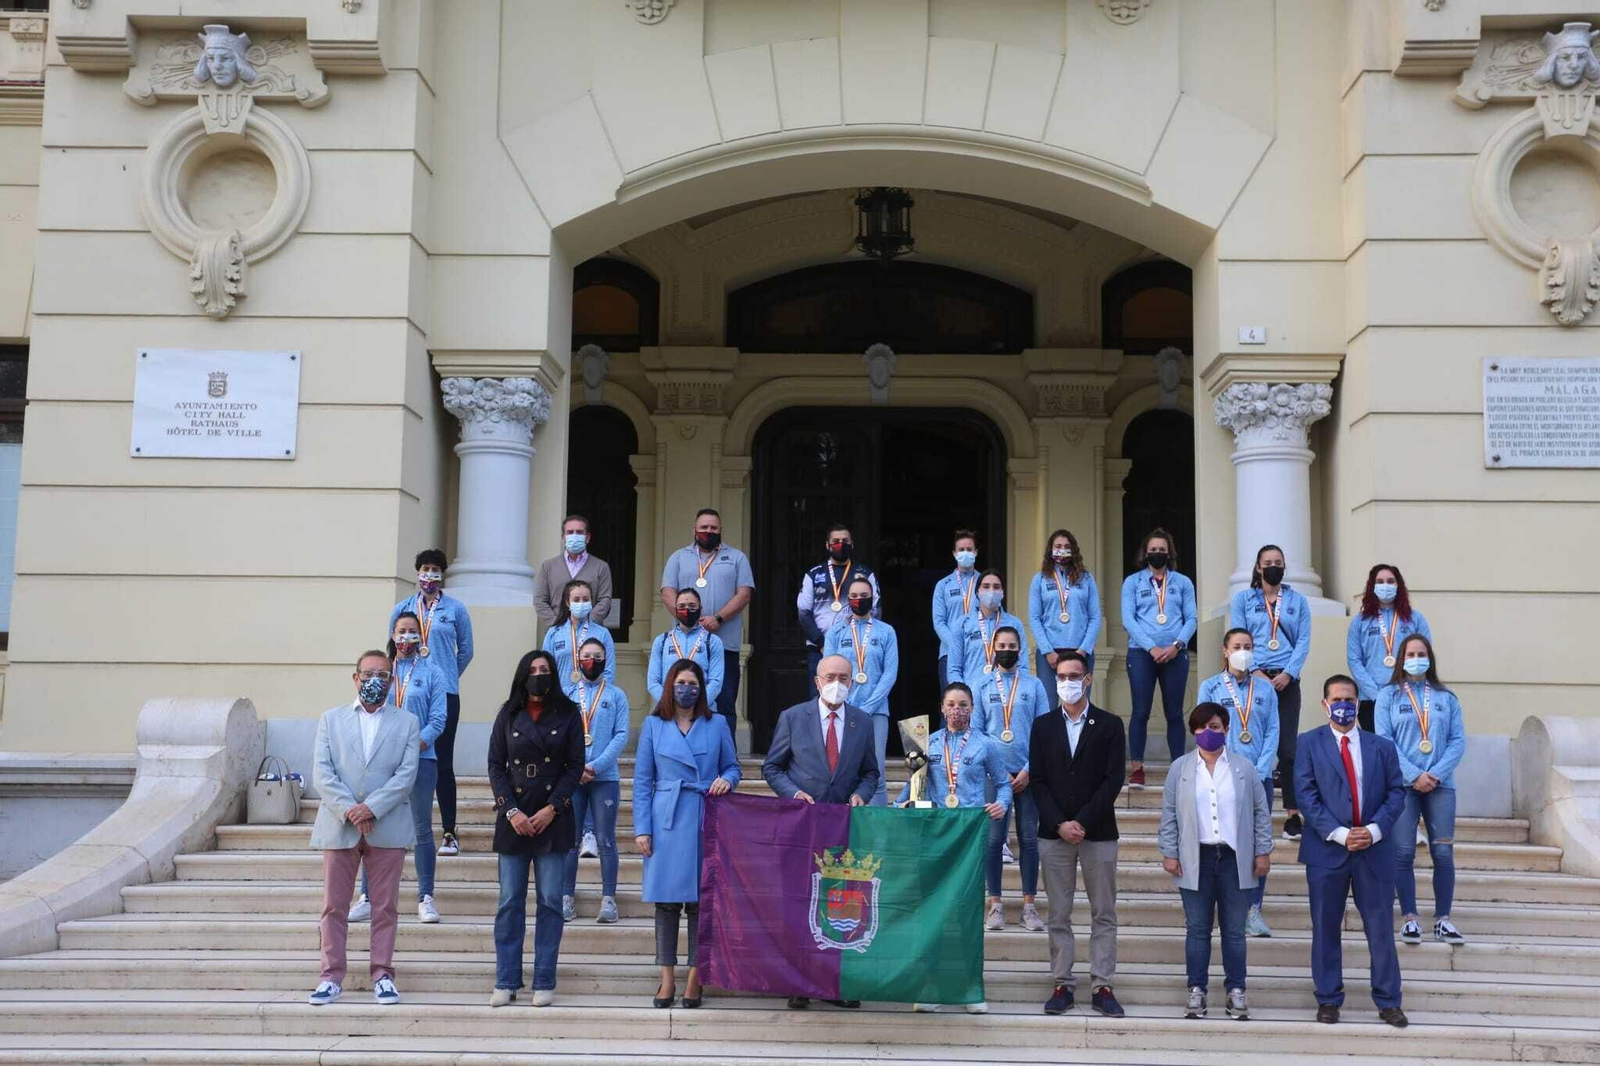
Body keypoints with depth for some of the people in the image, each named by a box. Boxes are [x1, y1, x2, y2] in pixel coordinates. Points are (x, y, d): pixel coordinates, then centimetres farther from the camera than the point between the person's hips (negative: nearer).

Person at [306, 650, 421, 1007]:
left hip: (387, 827, -1)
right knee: (334, 906, 3)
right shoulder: (331, 719, 10)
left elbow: (406, 774, -3)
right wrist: (349, 810, -13)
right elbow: (321, 773, 0)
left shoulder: (407, 722, 8)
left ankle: (382, 974, 10)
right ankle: (332, 976, 10)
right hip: (339, 826, 1)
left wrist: (371, 808, -15)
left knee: (384, 907, 3)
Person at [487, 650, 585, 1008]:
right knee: (510, 901, 1)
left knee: (550, 901, 0)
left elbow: (575, 766, 1)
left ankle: (544, 982, 5)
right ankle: (506, 981, 7)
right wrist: (511, 811, -7)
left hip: (553, 819, -1)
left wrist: (551, 808, -9)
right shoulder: (508, 715, 8)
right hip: (513, 818, 1)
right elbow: (495, 765, 5)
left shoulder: (568, 714, 4)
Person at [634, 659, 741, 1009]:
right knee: (666, 900, 1)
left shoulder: (717, 724, 8)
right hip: (667, 822, 0)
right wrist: (642, 829, -1)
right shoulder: (653, 725, 7)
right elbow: (642, 780, 6)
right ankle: (667, 978, 9)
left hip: (706, 821, 0)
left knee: (700, 899, 1)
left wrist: (726, 779, -8)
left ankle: (695, 977, 9)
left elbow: (733, 766, 16)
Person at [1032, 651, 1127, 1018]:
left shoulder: (1109, 725, 2)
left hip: (1098, 833, -1)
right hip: (1054, 833, 1)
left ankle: (1102, 987, 6)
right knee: (1059, 915, 4)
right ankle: (1063, 985, 9)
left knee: (1104, 914, 2)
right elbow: (1038, 781, 3)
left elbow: (1113, 780, -5)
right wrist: (1060, 824, -10)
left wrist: (1083, 822, -13)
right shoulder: (1043, 725, 8)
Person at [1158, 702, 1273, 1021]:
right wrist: (1169, 853, 0)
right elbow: (1169, 814, 5)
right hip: (1196, 859, 0)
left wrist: (1263, 851, 2)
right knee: (1197, 929, 5)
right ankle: (1197, 990, 12)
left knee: (1234, 930, 5)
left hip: (1235, 859, 0)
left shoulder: (1244, 768, 6)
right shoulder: (1180, 768, 5)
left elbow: (1261, 811, 7)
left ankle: (1236, 990, 13)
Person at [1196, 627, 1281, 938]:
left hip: (1260, 777, 2)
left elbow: (1273, 732, 4)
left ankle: (1253, 910, 3)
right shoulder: (1211, 687, 4)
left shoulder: (1265, 689, 10)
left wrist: (1259, 772, -8)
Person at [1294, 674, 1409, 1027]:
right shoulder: (1308, 743, 2)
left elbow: (1396, 793, 5)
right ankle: (1328, 1000, 15)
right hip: (1326, 850, -1)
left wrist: (1375, 830, -11)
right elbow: (1306, 795, -5)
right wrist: (1339, 834, -14)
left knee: (1381, 928, 3)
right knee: (1326, 929, 5)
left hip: (1374, 849, 1)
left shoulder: (1381, 746, 9)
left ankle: (1388, 1001, 13)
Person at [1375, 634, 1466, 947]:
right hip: (1402, 784, -1)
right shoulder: (1389, 695, 5)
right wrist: (1414, 775, -11)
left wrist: (1437, 773, -9)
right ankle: (1409, 918, 5)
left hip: (1440, 784, 2)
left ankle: (1443, 920, 6)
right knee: (1403, 853, -2)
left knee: (1444, 853, -1)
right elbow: (1384, 741, -3)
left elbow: (1458, 741, 5)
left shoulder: (1446, 698, 10)